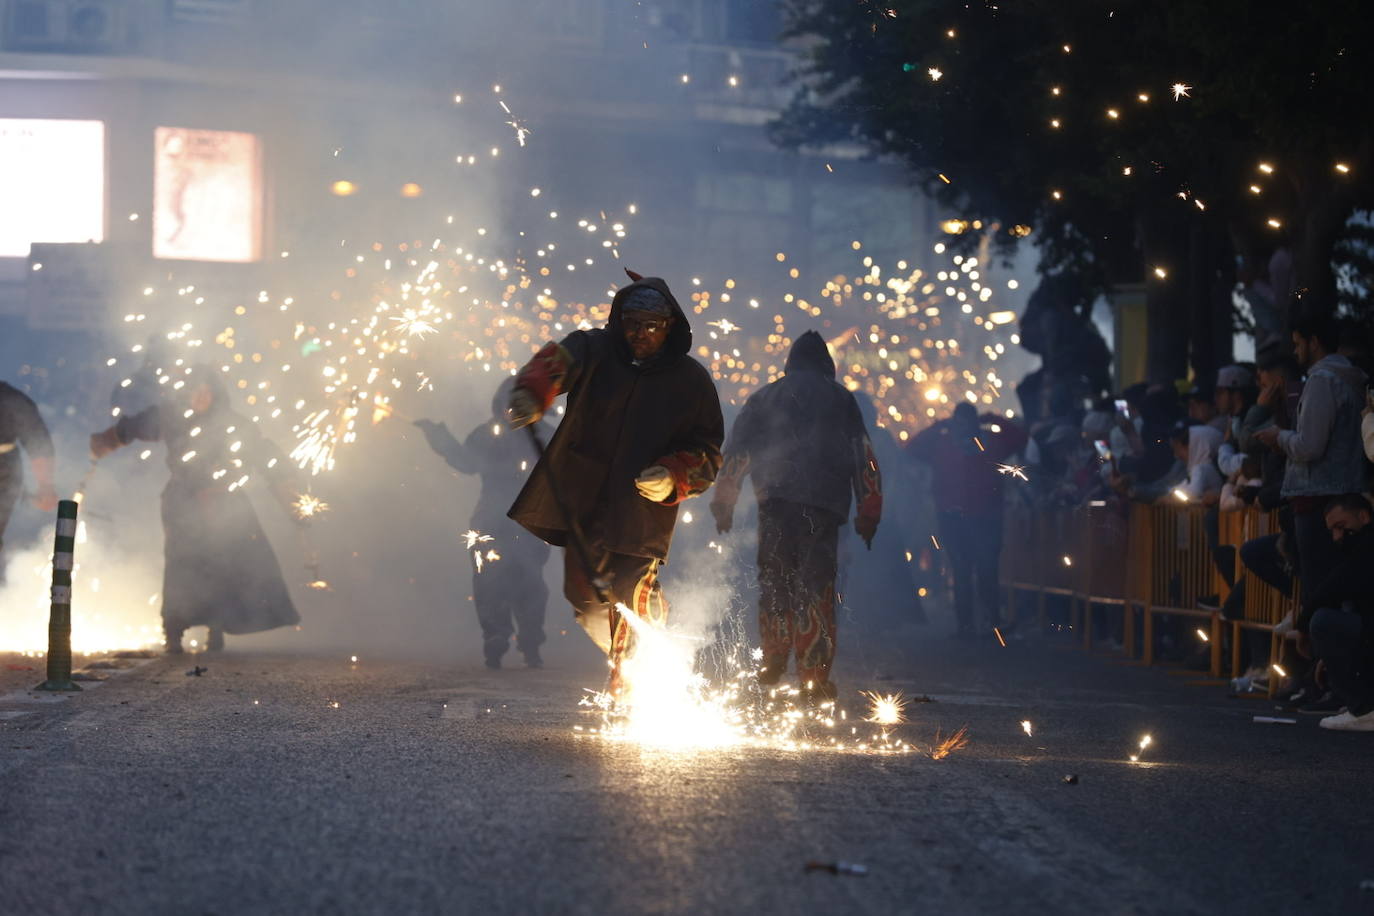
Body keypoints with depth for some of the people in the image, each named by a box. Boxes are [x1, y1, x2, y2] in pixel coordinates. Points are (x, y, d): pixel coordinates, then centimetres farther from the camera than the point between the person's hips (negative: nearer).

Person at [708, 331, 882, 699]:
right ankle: (814, 675, -8)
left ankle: (773, 663, 12)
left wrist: (723, 504, 18)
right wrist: (869, 513, 13)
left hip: (776, 502, 1)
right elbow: (864, 457, 11)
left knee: (775, 581, 14)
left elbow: (736, 451, 15)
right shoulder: (841, 399, 15)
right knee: (817, 586, -2)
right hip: (826, 503, -1)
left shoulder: (765, 397, 18)